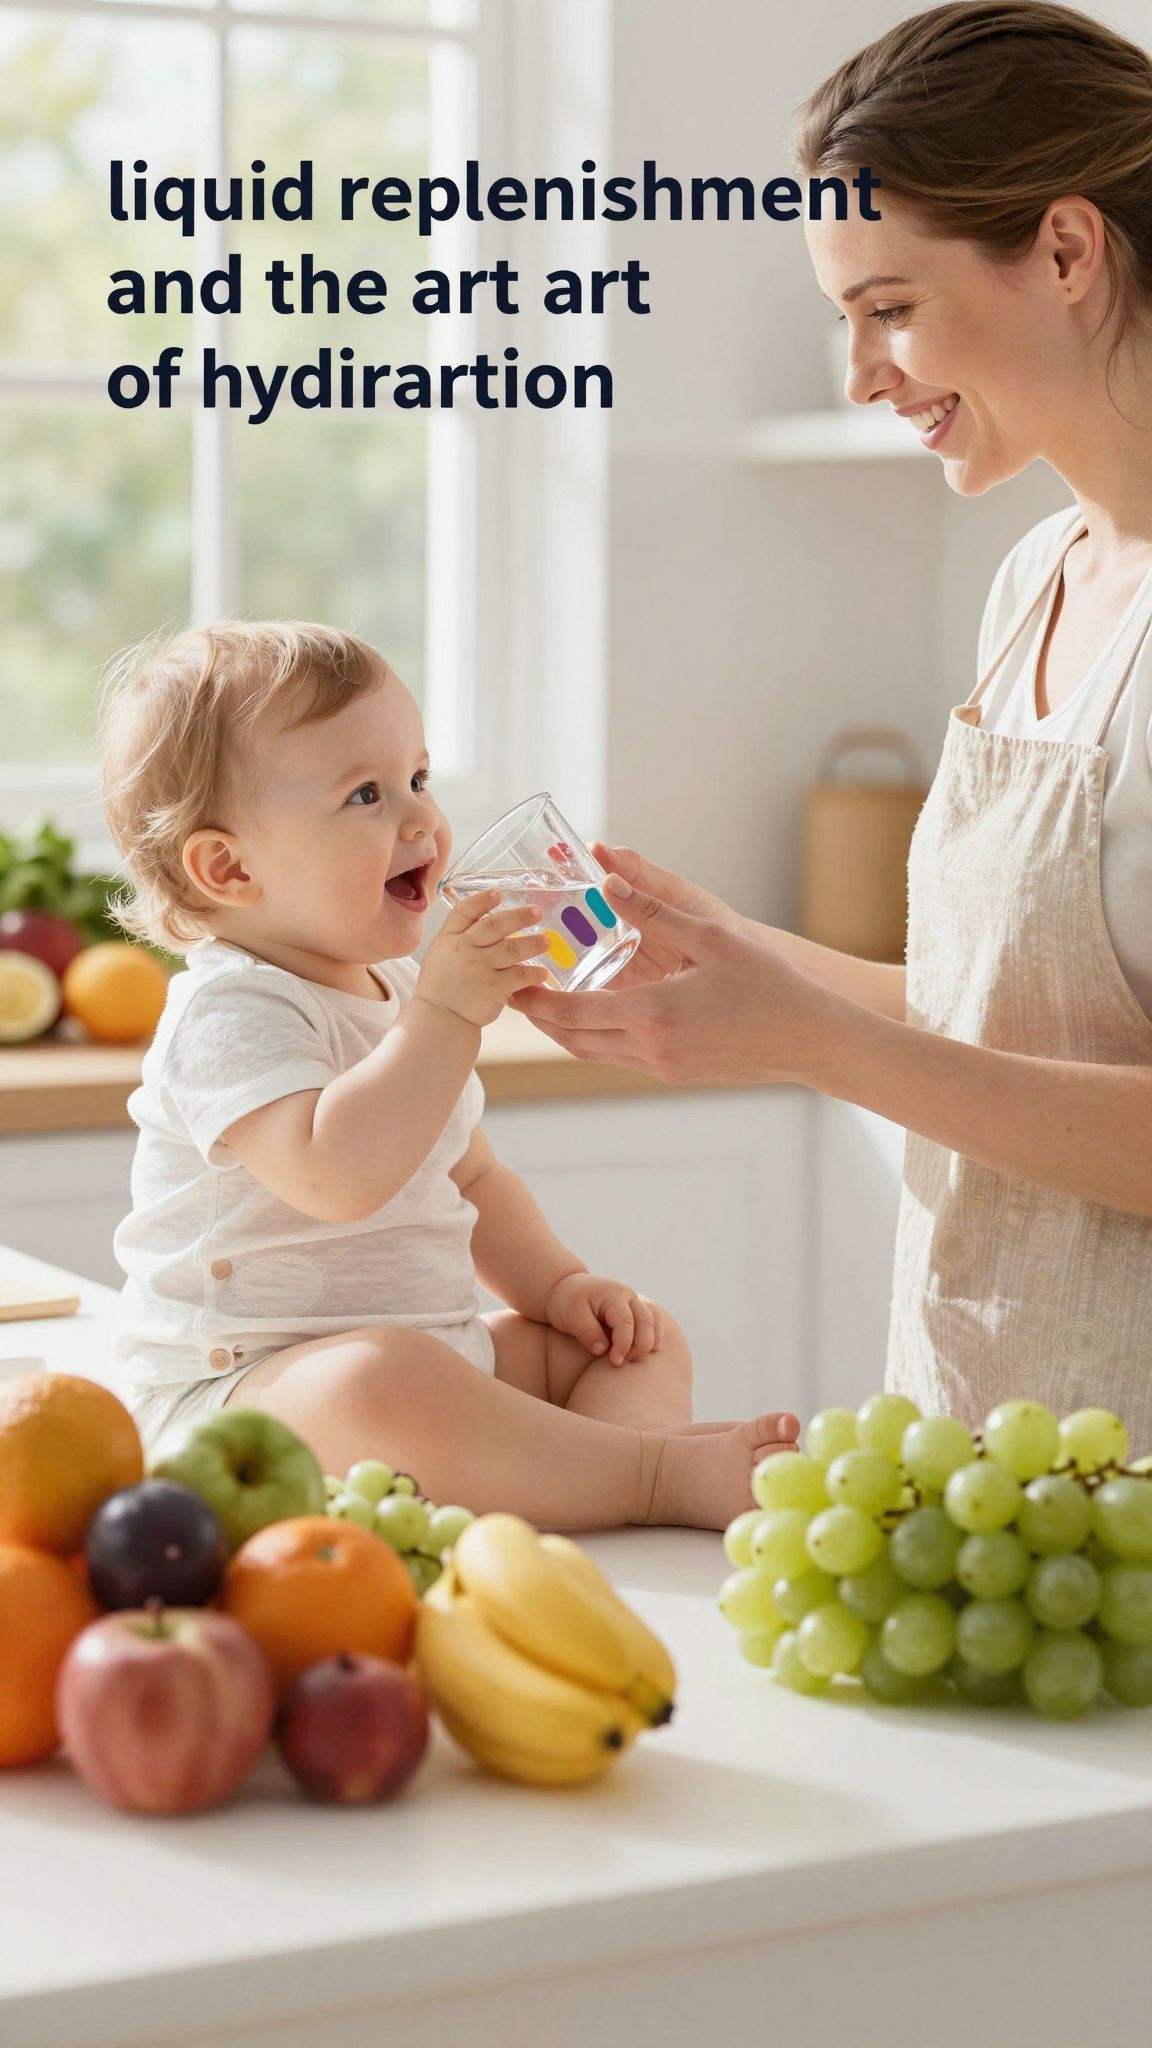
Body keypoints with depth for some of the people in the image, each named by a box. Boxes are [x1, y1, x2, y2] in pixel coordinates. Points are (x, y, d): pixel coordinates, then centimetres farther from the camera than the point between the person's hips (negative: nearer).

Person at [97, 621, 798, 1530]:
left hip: (433, 1359, 10)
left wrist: (557, 1284, 11)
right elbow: (337, 1174, -33)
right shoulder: (230, 1012, -16)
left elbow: (471, 1176, 26)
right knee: (382, 1376, -41)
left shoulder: (403, 989, 16)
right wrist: (446, 1014, -31)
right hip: (233, 1390, -10)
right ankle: (663, 1473, -35)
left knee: (643, 1339, 7)